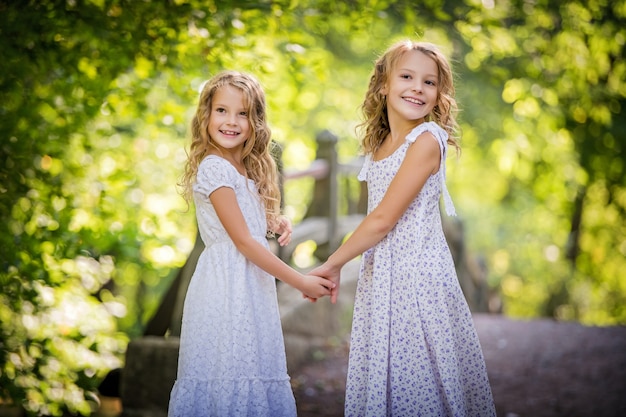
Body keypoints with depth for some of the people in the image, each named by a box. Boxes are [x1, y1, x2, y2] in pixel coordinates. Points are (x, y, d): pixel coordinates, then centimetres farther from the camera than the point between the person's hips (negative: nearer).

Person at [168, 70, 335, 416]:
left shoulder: (247, 169, 12)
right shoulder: (214, 169, -15)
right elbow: (242, 240, -17)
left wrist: (275, 223, 0)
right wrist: (299, 282, -17)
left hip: (252, 282, 9)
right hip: (227, 281, -9)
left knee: (254, 369, 10)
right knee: (228, 374, -5)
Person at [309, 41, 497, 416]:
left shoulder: (427, 140, -13)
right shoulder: (378, 146, 11)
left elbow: (383, 219, -15)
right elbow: (378, 220, 11)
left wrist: (333, 264, -8)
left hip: (419, 272, -7)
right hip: (379, 274, 7)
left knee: (421, 376, -2)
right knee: (382, 373, 11)